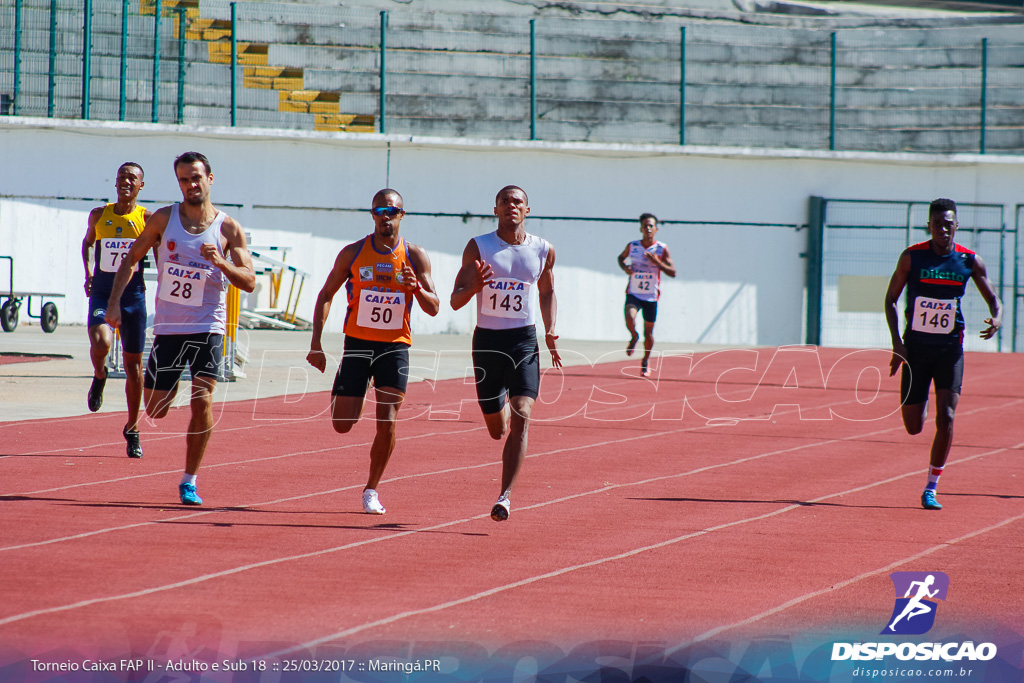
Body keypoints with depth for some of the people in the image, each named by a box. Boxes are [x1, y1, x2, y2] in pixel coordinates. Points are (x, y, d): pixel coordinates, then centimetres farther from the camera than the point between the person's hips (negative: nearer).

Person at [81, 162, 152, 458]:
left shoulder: (147, 219, -2)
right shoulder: (99, 215, 4)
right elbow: (87, 242, 22)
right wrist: (88, 272, 11)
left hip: (133, 294, 0)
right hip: (102, 293, 0)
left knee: (133, 364, 5)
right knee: (100, 344, -27)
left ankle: (132, 430, 19)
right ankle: (99, 376, 10)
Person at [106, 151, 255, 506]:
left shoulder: (229, 229, -2)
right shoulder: (164, 219, 1)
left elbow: (249, 282, -3)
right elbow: (131, 258, 10)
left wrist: (221, 263, -21)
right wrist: (114, 302, 0)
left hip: (208, 327, -1)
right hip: (168, 326, 1)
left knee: (203, 401, -13)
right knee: (155, 410, 4)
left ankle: (189, 480, 0)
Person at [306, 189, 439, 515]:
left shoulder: (415, 256, 0)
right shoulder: (352, 253, 0)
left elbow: (434, 308, 1)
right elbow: (326, 295, 7)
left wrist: (416, 287, -21)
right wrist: (316, 343, -1)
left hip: (395, 347, 0)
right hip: (357, 344, 0)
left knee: (387, 423, -10)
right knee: (342, 425, -3)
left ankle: (371, 490, 5)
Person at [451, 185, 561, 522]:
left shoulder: (543, 251, 2)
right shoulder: (478, 248, -3)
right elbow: (455, 301, -4)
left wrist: (550, 332, 3)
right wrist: (474, 287, -27)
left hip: (524, 342, 0)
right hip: (487, 340, 0)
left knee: (521, 417, -19)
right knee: (497, 429, 10)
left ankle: (506, 494, -20)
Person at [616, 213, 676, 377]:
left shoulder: (662, 249, -5)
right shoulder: (632, 246, -1)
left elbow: (673, 272, -6)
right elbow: (621, 257, 20)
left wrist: (657, 262, -21)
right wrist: (625, 267, -3)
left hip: (651, 296, 0)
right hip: (633, 294, 0)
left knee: (648, 332, 8)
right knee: (630, 319, -28)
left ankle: (646, 361, 32)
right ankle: (634, 337, 8)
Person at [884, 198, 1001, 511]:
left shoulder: (970, 261, -2)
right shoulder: (912, 257, -5)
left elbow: (993, 299, 8)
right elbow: (890, 299, 2)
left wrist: (996, 319, -16)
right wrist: (896, 342, -9)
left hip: (949, 348, 0)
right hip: (915, 347, 0)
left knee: (945, 420, -13)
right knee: (913, 427, 2)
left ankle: (931, 489, -1)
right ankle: (920, 402, 41)